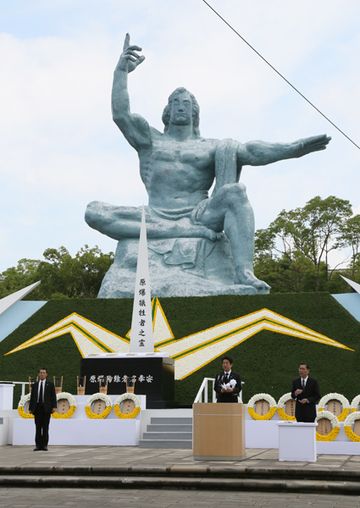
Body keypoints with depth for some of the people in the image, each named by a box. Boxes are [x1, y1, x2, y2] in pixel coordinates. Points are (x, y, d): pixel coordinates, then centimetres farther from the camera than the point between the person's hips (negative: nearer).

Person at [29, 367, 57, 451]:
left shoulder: (50, 384, 6)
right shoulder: (35, 385, 12)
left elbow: (53, 396, 1)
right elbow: (32, 397, 11)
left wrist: (54, 407, -10)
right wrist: (30, 408, 4)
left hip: (46, 408, -2)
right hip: (37, 407, 2)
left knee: (45, 427, 0)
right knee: (38, 427, 2)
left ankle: (44, 445, 4)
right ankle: (38, 445, 5)